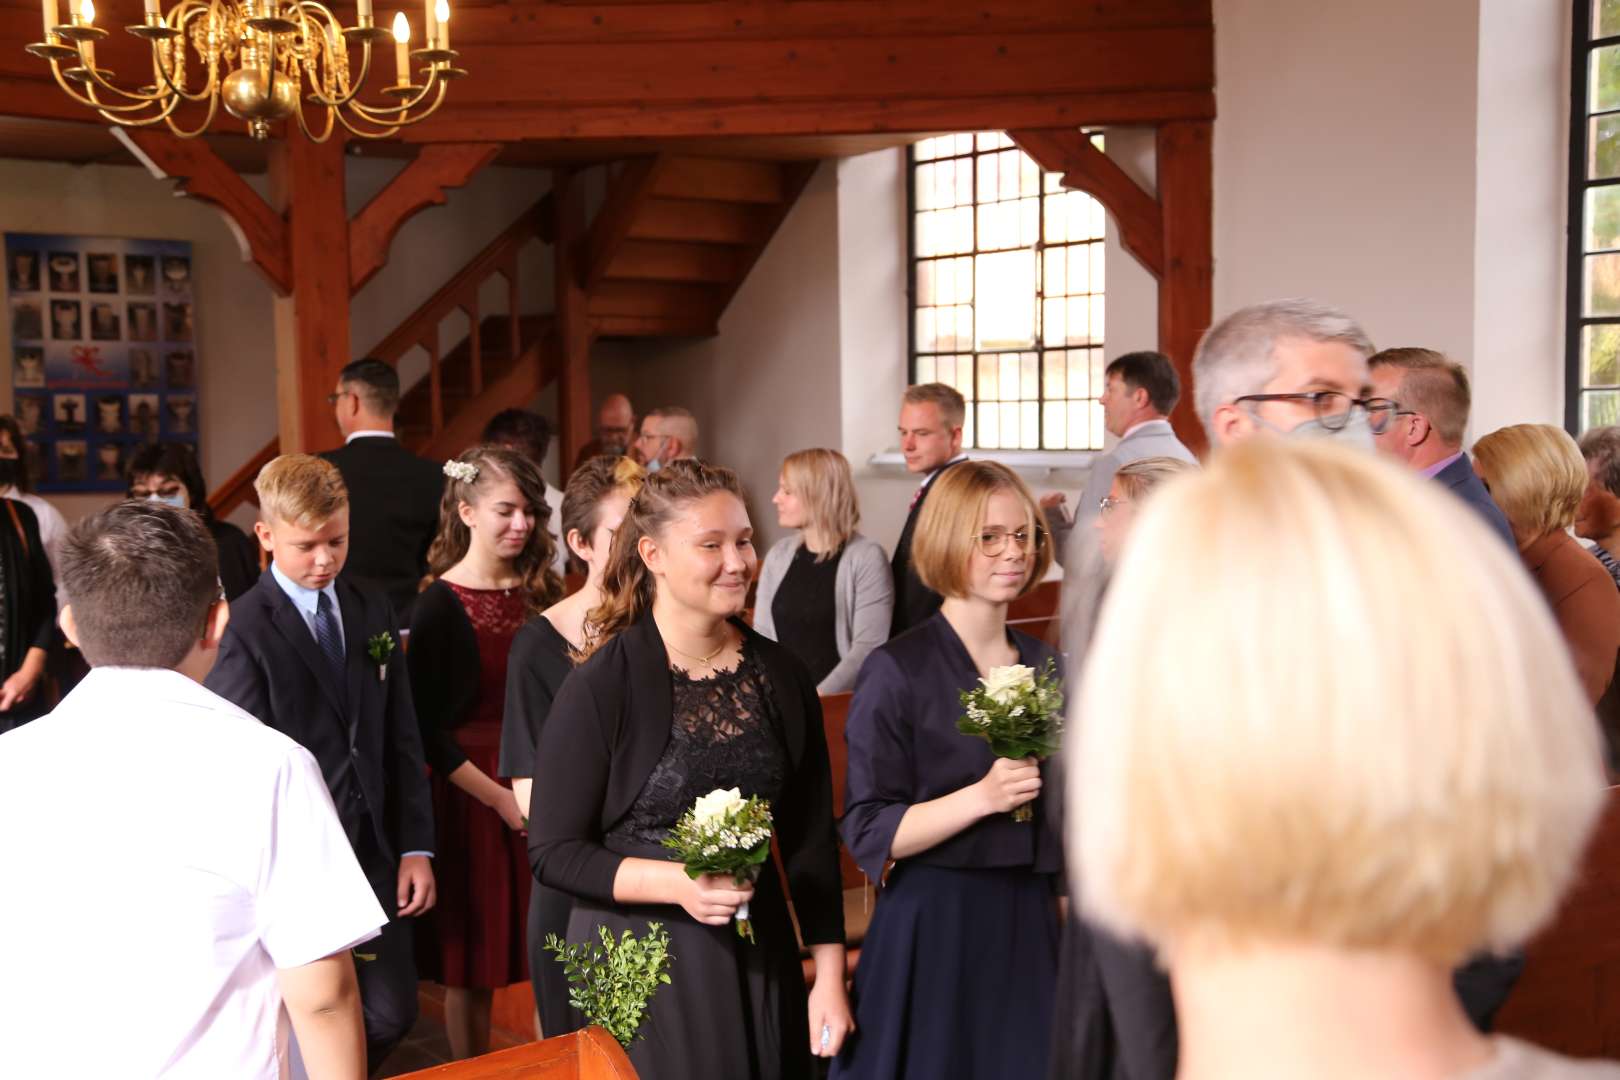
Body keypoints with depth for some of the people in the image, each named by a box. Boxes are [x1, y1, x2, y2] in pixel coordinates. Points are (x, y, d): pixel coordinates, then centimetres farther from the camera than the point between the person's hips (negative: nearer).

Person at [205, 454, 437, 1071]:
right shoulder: (248, 627, -11)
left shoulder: (374, 612, 7)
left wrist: (416, 847, 4)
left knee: (392, 1015, 11)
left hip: (374, 851, 5)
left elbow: (401, 738, 8)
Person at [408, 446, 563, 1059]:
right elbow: (428, 730, -9)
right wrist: (499, 797, -13)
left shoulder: (541, 593, 6)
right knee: (472, 966, 7)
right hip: (473, 796, -4)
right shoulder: (439, 606, -7)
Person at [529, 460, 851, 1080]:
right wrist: (675, 882, -23)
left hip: (759, 961, 4)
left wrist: (830, 975, 1)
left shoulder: (781, 676, 0)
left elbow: (811, 838, 4)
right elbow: (552, 851, -10)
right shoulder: (601, 686, -12)